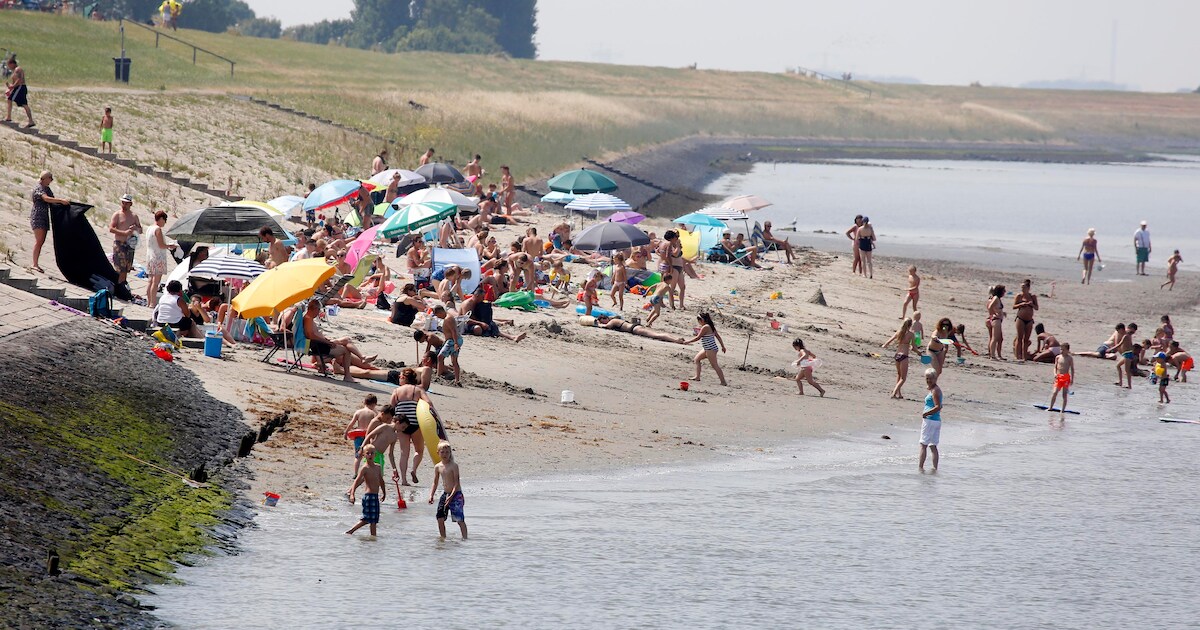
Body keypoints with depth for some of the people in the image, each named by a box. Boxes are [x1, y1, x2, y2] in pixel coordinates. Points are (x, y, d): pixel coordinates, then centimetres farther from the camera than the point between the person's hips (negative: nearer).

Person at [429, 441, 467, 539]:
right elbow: (435, 483, 14)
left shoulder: (454, 465, -11)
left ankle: (465, 538, -4)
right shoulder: (438, 467, 6)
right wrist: (431, 496, 1)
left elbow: (457, 483, -15)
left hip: (456, 495, -6)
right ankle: (443, 538, 16)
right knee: (440, 518, 3)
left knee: (460, 519, -8)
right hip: (445, 494, 6)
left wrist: (451, 496, -23)